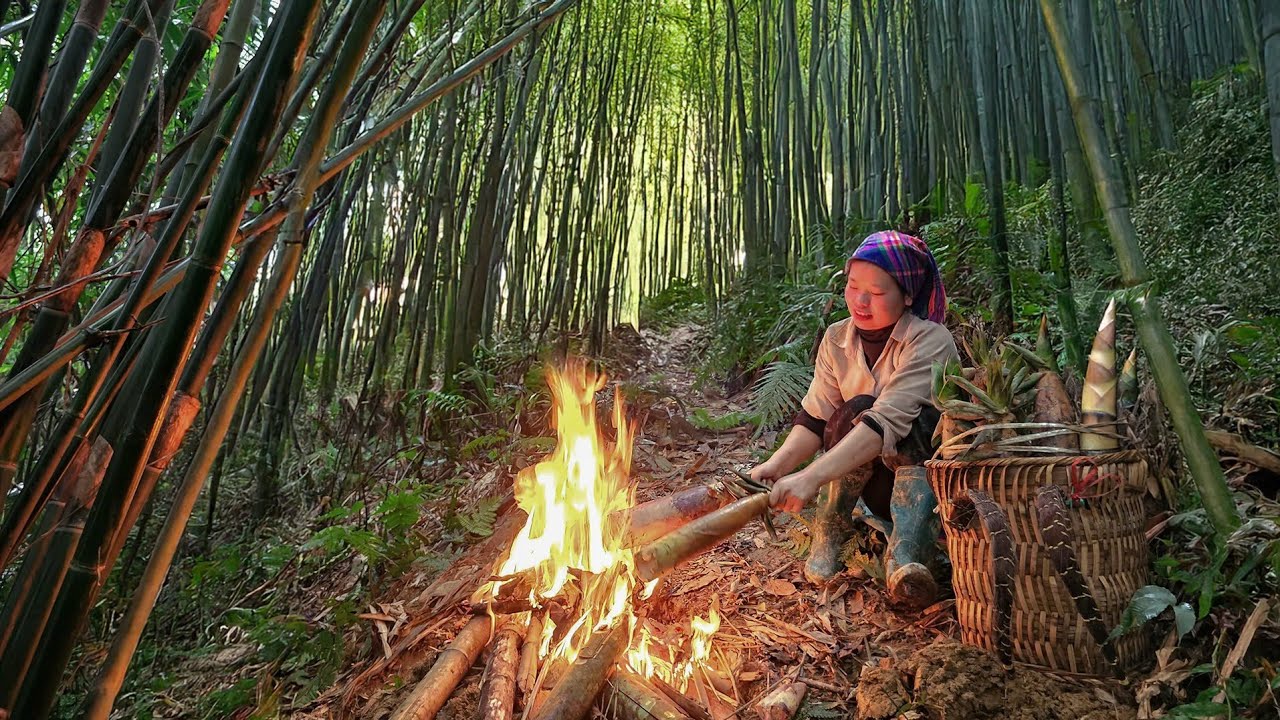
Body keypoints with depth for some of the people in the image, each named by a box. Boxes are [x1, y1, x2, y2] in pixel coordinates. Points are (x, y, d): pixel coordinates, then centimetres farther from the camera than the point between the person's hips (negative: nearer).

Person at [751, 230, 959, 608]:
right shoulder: (837, 339, -5)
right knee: (857, 410, -27)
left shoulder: (931, 342, -21)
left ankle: (906, 555, -41)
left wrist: (809, 478, -47)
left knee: (915, 422, -33)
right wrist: (776, 464, -30)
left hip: (935, 477, -3)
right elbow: (814, 417, -10)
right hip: (876, 484, 4)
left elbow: (889, 420, -36)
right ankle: (830, 531, -17)